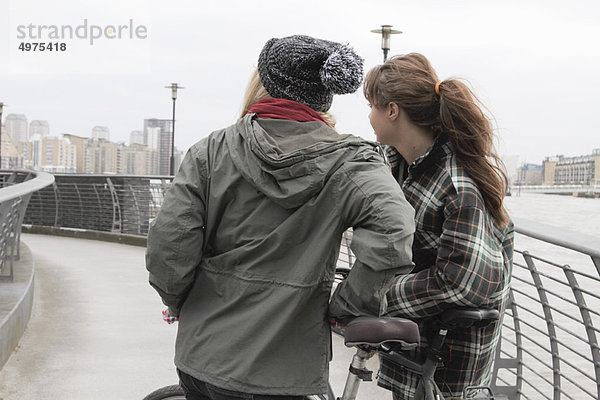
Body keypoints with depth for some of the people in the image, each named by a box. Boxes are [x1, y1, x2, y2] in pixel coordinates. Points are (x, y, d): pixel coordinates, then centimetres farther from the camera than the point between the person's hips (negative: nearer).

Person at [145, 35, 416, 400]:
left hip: (198, 359, 2)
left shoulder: (211, 151, -4)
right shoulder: (348, 161, -8)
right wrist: (345, 306, -10)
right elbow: (391, 234, -25)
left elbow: (168, 249, -9)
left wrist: (178, 302, 11)